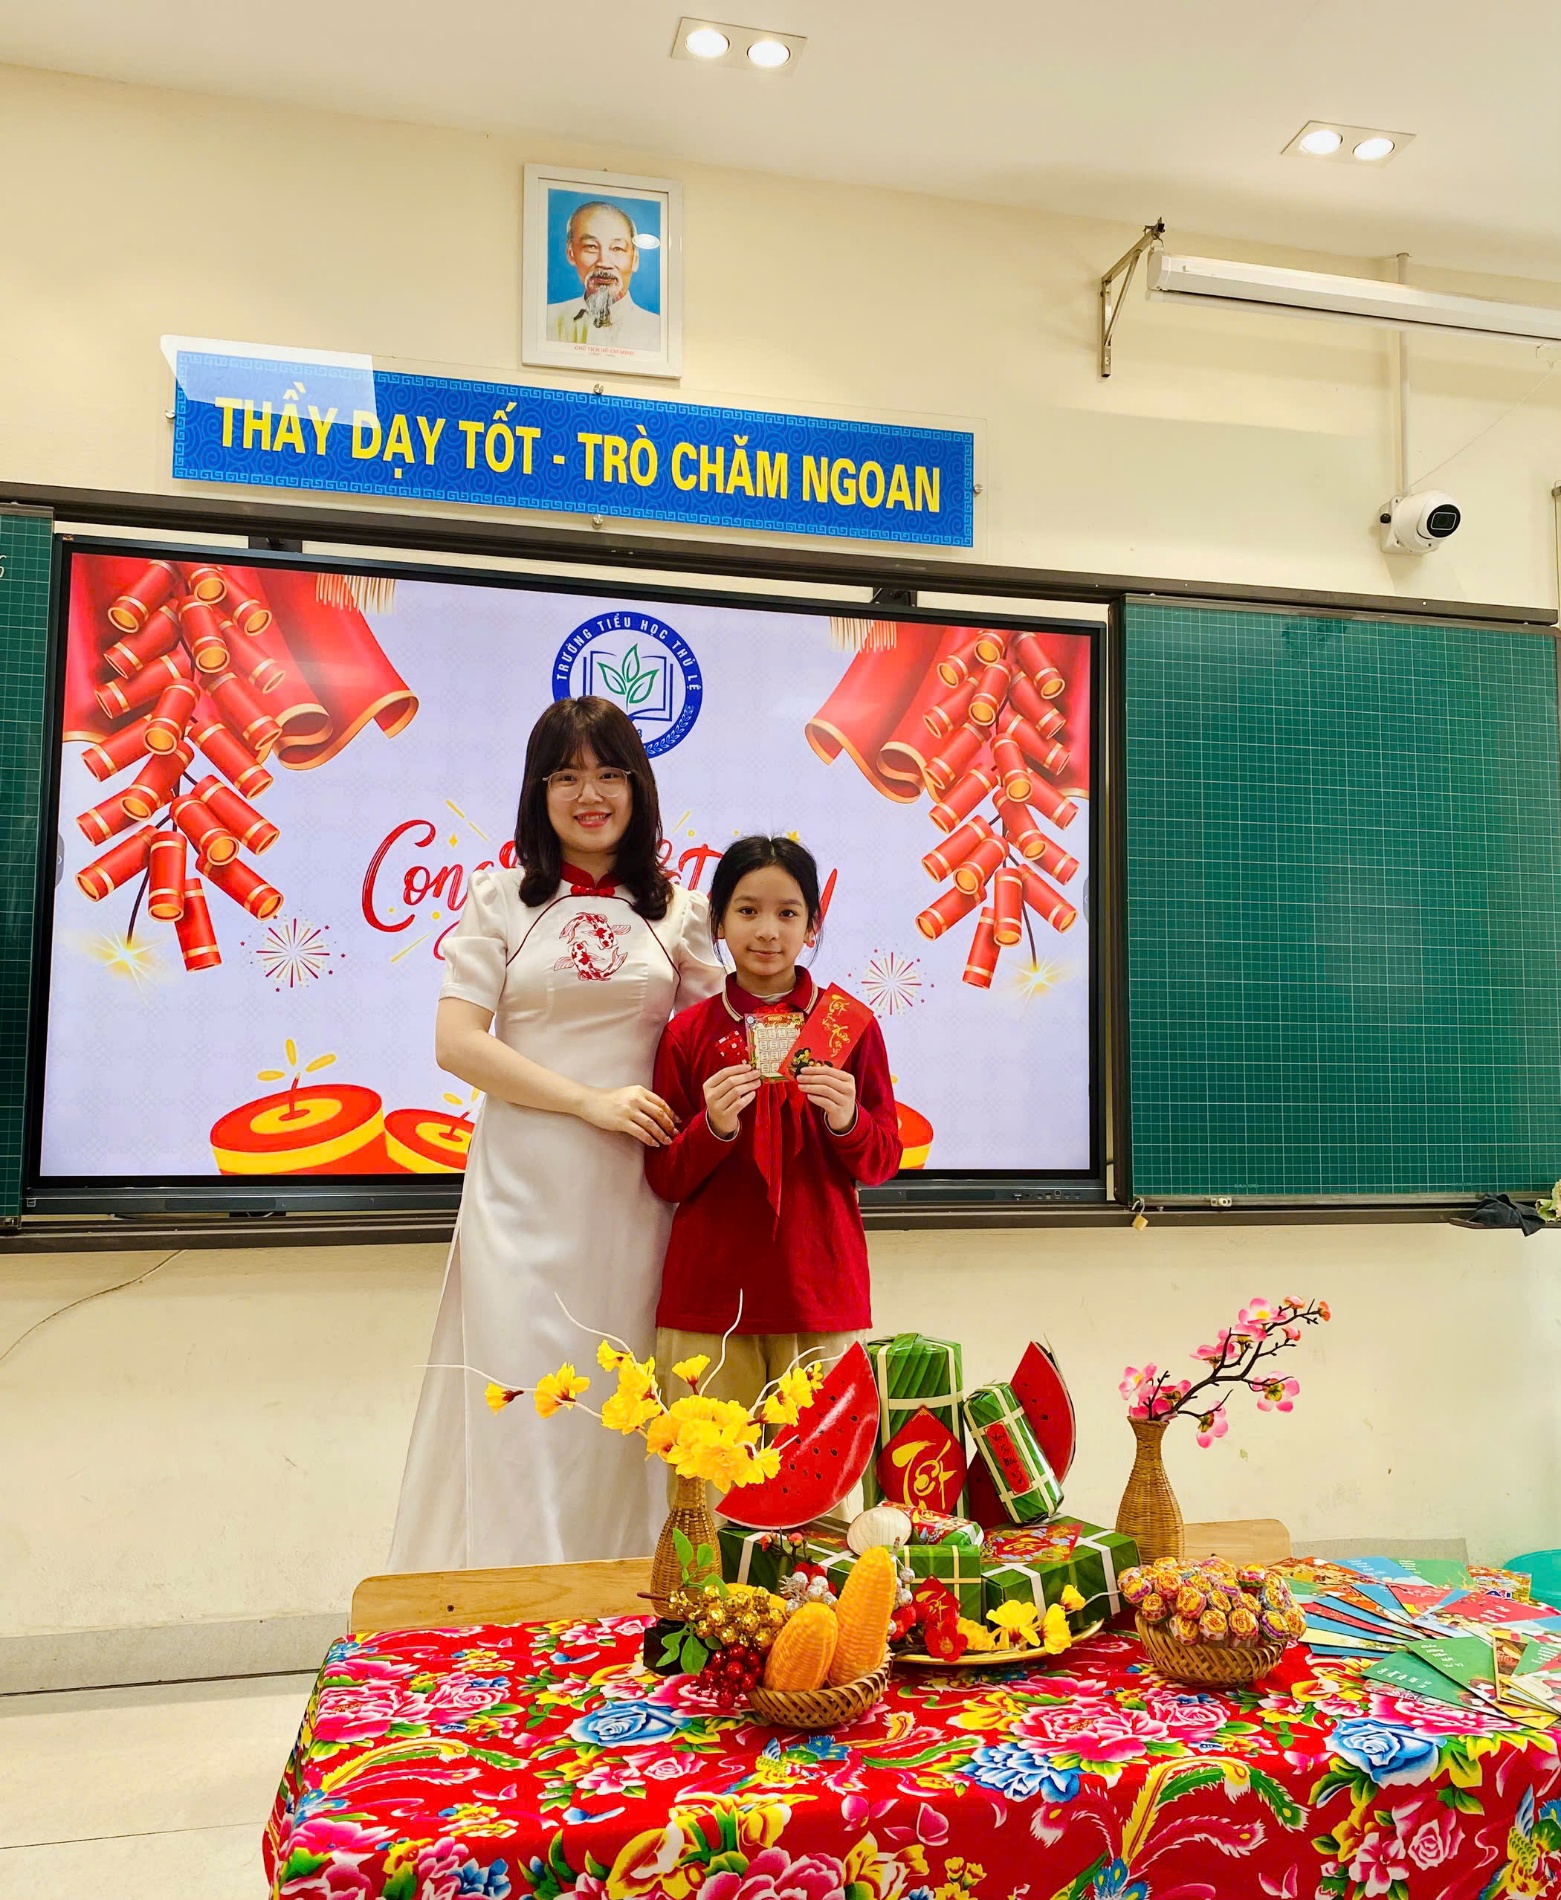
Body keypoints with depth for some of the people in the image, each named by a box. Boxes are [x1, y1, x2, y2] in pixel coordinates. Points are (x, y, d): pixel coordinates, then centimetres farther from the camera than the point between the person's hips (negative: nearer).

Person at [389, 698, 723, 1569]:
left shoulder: (677, 911, 9)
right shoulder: (502, 900, 5)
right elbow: (458, 1042, -3)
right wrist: (591, 1099, -12)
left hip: (635, 1192, 1)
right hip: (525, 1187, -1)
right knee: (521, 1394, 0)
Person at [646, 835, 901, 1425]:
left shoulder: (853, 1025, 4)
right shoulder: (688, 1034, 4)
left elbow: (884, 1162, 7)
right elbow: (663, 1178, 4)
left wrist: (847, 1122, -13)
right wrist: (714, 1128, -14)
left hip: (821, 1290, 0)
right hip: (709, 1293, 0)